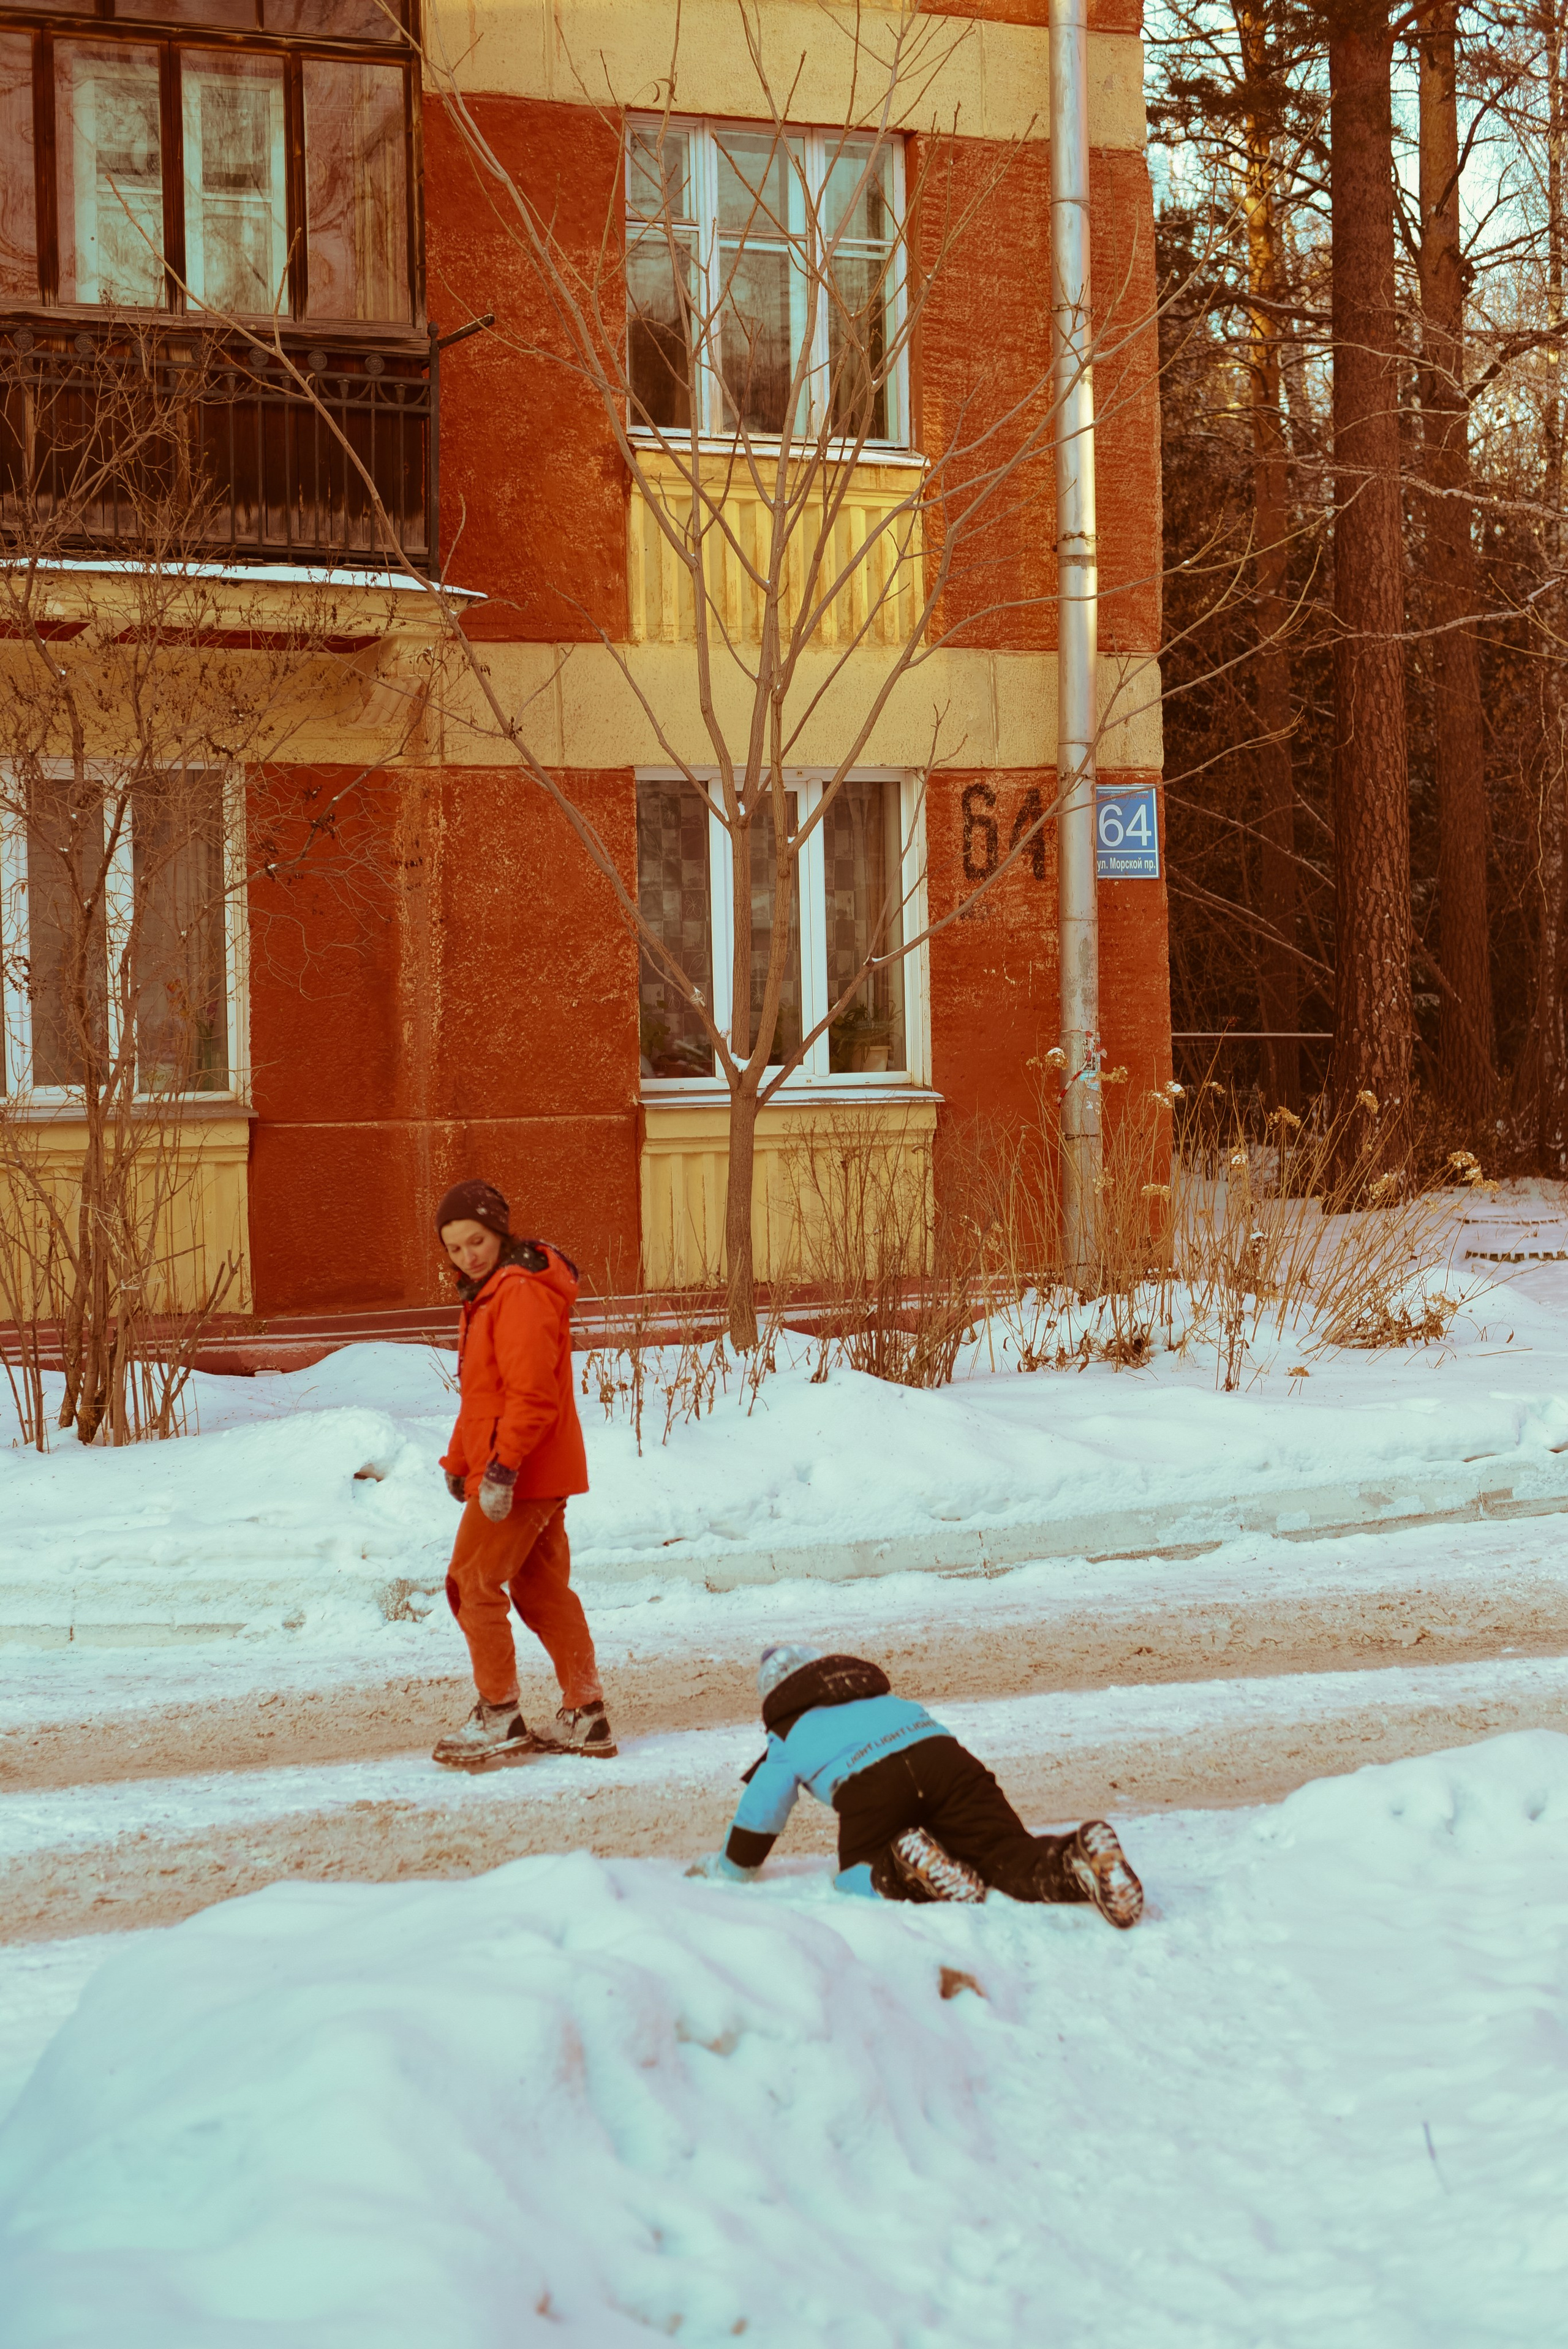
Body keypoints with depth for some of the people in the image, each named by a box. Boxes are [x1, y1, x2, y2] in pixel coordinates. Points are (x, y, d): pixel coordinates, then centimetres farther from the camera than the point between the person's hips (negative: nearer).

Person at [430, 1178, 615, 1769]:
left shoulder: (522, 1293, -17)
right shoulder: (487, 1294, 17)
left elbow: (531, 1394, -25)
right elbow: (481, 1393, 25)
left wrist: (502, 1467, -28)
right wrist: (458, 1461, 23)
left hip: (521, 1475, -10)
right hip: (543, 1476, 10)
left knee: (474, 1584, -5)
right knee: (543, 1591, 12)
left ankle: (499, 1719, 0)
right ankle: (586, 1718, 16)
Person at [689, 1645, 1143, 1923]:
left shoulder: (791, 1738, 28)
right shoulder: (885, 1699, 43)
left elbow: (758, 1815, 33)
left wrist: (728, 1870, 52)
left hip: (868, 1783, -4)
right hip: (941, 1753, 4)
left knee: (861, 1877, 16)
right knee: (1010, 1855, -1)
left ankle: (904, 1873, -20)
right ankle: (1082, 1857, -35)